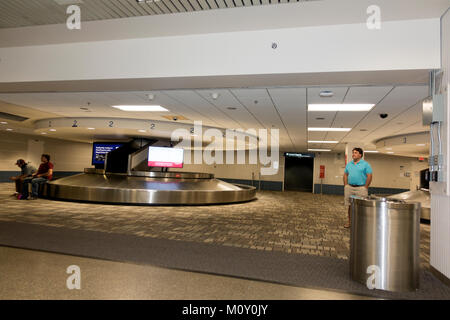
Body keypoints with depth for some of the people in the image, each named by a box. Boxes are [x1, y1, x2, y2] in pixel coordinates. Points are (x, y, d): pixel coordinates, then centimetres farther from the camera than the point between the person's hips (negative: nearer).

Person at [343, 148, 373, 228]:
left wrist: (365, 188, -10)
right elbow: (345, 175, 16)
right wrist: (346, 186, 7)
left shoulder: (365, 164, -3)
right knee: (350, 206, 9)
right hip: (349, 188, 5)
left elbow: (369, 176, -7)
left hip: (360, 188, -5)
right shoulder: (349, 164, 12)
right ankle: (350, 222, 19)